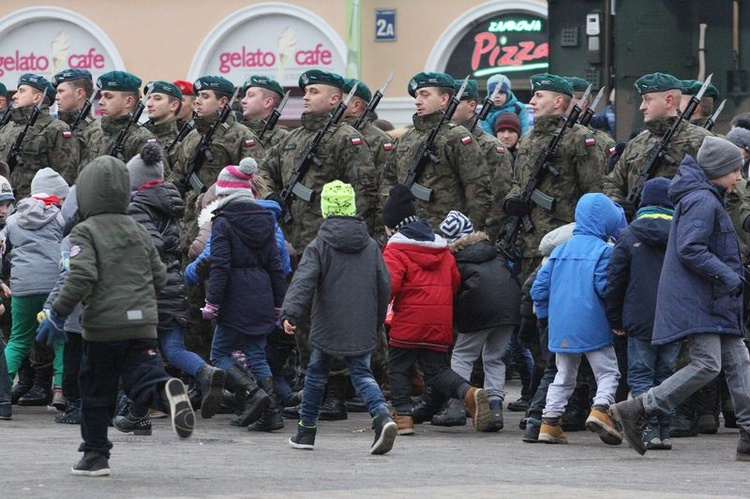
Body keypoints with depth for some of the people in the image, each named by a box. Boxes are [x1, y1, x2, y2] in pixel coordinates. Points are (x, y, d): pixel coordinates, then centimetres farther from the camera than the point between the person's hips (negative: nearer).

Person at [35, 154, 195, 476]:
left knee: (95, 393, 8)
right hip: (143, 324, 4)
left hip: (102, 326, -4)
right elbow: (159, 276, 15)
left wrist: (58, 313, -13)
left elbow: (82, 276, -18)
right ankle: (167, 392, -36)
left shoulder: (85, 232, -5)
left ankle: (95, 455, 13)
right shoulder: (139, 232, 13)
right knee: (142, 379, -1)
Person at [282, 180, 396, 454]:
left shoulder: (319, 246, -6)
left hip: (327, 327, -3)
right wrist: (377, 322, 21)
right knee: (361, 373, 4)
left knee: (317, 374, 12)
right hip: (362, 328, 3)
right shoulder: (371, 246, 7)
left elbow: (303, 281, -19)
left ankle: (306, 431, 20)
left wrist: (290, 313, -29)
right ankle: (382, 416, -22)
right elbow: (384, 286, 10)